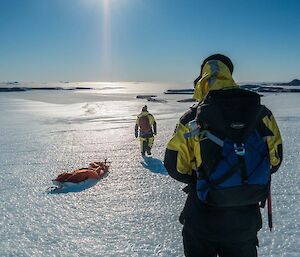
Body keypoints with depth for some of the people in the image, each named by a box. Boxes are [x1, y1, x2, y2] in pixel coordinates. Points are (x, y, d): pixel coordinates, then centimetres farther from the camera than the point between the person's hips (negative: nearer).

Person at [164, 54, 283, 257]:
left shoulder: (193, 118, -15)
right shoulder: (262, 113, -6)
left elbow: (175, 166, -9)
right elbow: (274, 160, 3)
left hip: (203, 219, -1)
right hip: (247, 219, 2)